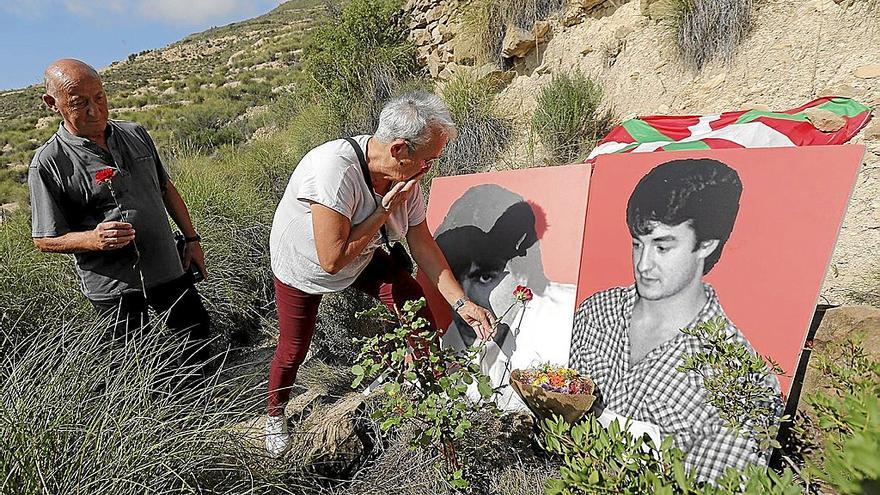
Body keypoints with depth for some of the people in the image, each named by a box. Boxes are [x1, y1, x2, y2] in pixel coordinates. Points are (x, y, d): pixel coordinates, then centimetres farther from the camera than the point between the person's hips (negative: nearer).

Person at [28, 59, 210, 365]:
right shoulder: (48, 163, -10)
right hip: (114, 287, -4)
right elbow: (45, 240, -5)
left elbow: (166, 188, 12)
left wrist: (192, 239, 9)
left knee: (198, 328, 17)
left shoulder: (135, 133, 4)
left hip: (167, 268, 5)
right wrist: (93, 239, -26)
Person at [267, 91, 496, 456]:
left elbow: (424, 247, -11)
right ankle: (275, 417, 43)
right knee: (292, 350, 10)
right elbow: (332, 260, -37)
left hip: (363, 258, 5)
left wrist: (461, 303, -12)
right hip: (302, 268, -4)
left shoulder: (406, 176, -19)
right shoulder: (334, 169, -40)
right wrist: (385, 210, -34)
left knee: (421, 316, -7)